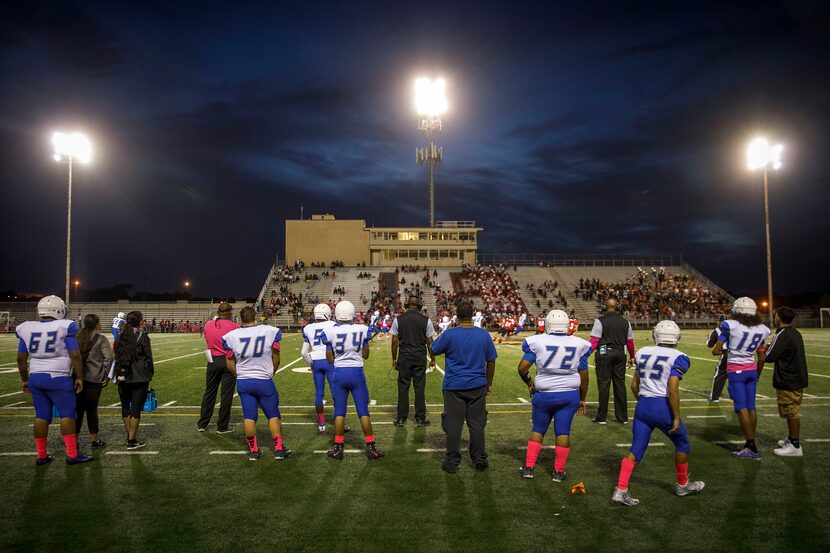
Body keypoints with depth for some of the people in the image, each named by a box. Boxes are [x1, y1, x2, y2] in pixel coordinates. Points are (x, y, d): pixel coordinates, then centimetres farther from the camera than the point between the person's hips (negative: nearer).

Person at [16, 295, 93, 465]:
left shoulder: (27, 329, 4)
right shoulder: (64, 328, -10)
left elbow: (21, 359, 10)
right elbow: (75, 356, -11)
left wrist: (25, 380, 22)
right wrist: (79, 377, -1)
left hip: (35, 377, 5)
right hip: (58, 378, -5)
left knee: (41, 416, 12)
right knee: (67, 414, 1)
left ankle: (41, 456, 17)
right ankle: (72, 454, 2)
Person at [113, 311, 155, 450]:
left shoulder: (120, 337, 7)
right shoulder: (142, 337, -8)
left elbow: (116, 357, 10)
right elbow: (148, 359, -7)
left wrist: (118, 374, 15)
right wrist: (149, 376, 4)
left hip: (123, 377, 5)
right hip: (139, 378, -5)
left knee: (125, 407, 16)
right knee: (136, 408, 0)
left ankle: (130, 436, 26)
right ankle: (132, 441, 2)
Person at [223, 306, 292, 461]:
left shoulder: (231, 336, -7)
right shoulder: (271, 332, -10)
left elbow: (231, 365, 2)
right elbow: (276, 359, 1)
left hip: (243, 383, 2)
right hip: (264, 381, -1)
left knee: (249, 416, 11)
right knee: (273, 415, 12)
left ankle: (253, 451, 18)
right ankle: (279, 449, 16)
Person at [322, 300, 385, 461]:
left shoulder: (330, 332, -7)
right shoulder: (362, 329, -6)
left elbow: (330, 359, 2)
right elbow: (366, 355, 4)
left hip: (340, 374, 0)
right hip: (357, 373, 0)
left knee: (339, 411, 10)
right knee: (363, 411, 7)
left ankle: (338, 448, 16)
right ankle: (371, 447, 13)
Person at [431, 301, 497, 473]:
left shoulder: (450, 334, -12)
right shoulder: (484, 334, -3)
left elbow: (434, 350, 3)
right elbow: (491, 362, 4)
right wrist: (489, 383, 15)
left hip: (454, 386, -2)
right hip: (477, 386, 2)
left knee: (454, 424, 5)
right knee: (476, 423, 11)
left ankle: (452, 461, 11)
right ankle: (479, 459, 19)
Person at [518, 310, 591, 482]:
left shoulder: (538, 342, -10)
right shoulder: (578, 345, -2)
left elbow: (522, 368, -10)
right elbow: (583, 376, 4)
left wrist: (529, 382, 10)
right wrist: (582, 399, 15)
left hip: (545, 395, -1)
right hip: (570, 394, 1)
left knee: (538, 430, 15)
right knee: (563, 432, 9)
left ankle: (528, 467, 20)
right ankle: (559, 471, 17)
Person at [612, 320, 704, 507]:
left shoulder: (643, 353, 8)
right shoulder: (678, 358, -8)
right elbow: (673, 389, -18)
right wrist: (677, 417, -12)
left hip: (642, 406, 5)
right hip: (663, 407, -5)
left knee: (636, 449, 9)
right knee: (682, 444, 21)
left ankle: (620, 490, 0)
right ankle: (683, 485, 37)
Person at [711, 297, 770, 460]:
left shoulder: (730, 326, -13)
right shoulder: (761, 330, 2)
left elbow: (715, 351, -8)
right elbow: (761, 359, 9)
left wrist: (725, 350, 13)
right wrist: (757, 375, 22)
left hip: (736, 371, -5)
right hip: (752, 370, 5)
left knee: (742, 408, -3)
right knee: (751, 407, 11)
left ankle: (753, 448, -3)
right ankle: (749, 445, 19)